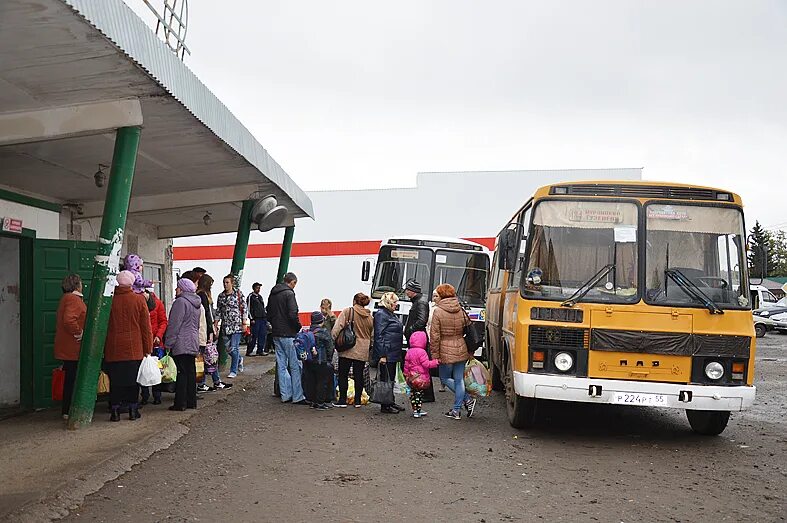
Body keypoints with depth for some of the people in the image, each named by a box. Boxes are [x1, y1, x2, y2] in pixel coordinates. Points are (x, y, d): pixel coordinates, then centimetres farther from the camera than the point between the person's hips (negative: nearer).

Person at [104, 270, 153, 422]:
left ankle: (115, 411, 9)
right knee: (132, 379, 8)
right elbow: (146, 326, -2)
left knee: (115, 380, 7)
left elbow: (103, 326, 5)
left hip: (113, 349, 1)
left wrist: (104, 347, 14)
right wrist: (148, 348, 5)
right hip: (134, 349, -1)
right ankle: (133, 410, 12)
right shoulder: (139, 300, -4)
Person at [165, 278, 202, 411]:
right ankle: (191, 401, 15)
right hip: (193, 344, 8)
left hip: (181, 344, -8)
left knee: (181, 373, -6)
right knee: (191, 372, 11)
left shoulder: (181, 302, -12)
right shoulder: (197, 304, 16)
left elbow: (174, 325, -15)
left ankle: (180, 403, -4)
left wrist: (168, 343, -13)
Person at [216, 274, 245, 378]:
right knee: (227, 347, 7)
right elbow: (218, 311, 14)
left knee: (234, 348, -6)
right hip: (225, 325, 5)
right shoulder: (221, 296, 10)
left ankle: (233, 371, 2)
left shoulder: (238, 293, -1)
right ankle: (239, 359, 37)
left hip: (236, 324, -5)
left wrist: (244, 323, -6)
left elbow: (244, 308, -1)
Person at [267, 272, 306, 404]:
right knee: (295, 366, -2)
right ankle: (297, 397, -1)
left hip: (276, 334, 8)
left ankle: (285, 395, 14)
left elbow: (269, 314, 19)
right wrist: (298, 327, -5)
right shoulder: (289, 293, -12)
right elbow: (293, 315, -19)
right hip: (288, 334, -8)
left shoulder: (272, 294, 13)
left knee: (281, 365, 11)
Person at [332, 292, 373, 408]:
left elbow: (337, 328, -11)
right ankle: (357, 401, 12)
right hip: (362, 351, 4)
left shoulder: (347, 311, -5)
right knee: (359, 375, 9)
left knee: (343, 375, 4)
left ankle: (342, 400, 4)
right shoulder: (369, 317, 9)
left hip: (348, 349, -4)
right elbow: (372, 336, 14)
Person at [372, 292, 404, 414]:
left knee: (391, 378, 16)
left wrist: (398, 353, 22)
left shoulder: (391, 314, 18)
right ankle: (385, 406, -1)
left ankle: (390, 402, 24)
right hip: (387, 354, -10)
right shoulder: (381, 314, -13)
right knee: (385, 379, -5)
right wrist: (382, 355, -22)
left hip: (393, 353, 10)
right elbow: (379, 335, -18)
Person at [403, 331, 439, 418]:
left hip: (411, 377, 7)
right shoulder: (422, 352, -17)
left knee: (413, 393, 13)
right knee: (419, 394, 0)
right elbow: (426, 364, -18)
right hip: (421, 377, -7)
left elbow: (406, 364, 10)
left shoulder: (409, 351, 5)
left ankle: (415, 410, 20)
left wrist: (406, 374, 19)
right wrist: (436, 362, -13)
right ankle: (417, 411, 1)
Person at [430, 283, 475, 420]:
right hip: (461, 350, 5)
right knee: (459, 379, 11)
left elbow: (435, 336, -12)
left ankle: (468, 400, 2)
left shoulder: (438, 311, -10)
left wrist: (435, 355, -7)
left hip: (446, 352, -5)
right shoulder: (461, 311, 3)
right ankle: (456, 410, 13)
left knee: (445, 378, 13)